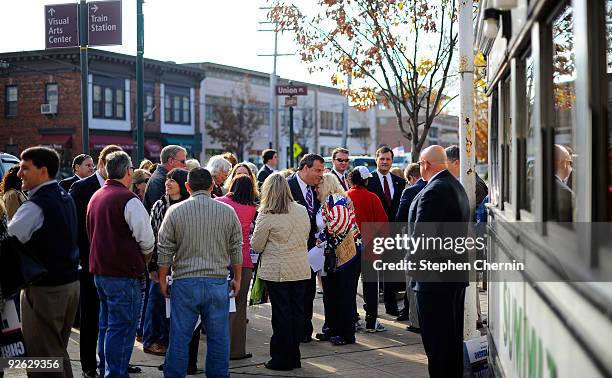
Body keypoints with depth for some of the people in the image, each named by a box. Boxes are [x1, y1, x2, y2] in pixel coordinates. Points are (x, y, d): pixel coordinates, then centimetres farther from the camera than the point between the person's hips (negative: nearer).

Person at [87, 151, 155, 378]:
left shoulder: (95, 197, 12)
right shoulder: (128, 199, -15)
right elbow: (146, 240, -15)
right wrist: (144, 259, 5)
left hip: (99, 270, 9)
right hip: (124, 274, -9)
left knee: (107, 324, 18)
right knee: (122, 327, -4)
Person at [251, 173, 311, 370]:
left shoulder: (267, 215, -12)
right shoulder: (302, 210, 4)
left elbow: (256, 246, -5)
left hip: (277, 271, -5)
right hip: (301, 270, 5)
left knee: (281, 312, 2)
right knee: (297, 311, 10)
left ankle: (282, 358, 8)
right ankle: (294, 356, 18)